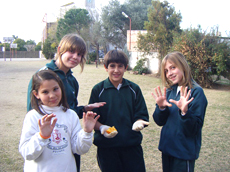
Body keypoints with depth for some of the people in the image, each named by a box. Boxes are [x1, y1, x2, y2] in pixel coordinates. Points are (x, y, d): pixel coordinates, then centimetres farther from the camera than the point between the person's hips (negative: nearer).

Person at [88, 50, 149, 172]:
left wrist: (138, 122, -16)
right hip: (106, 147, -1)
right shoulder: (98, 90, 0)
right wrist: (101, 128, -21)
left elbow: (142, 114, 6)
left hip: (132, 145, 2)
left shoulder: (134, 89, 5)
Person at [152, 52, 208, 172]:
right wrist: (161, 107, -16)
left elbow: (194, 129, -18)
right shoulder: (169, 91, 2)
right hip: (167, 149, 6)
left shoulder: (196, 92, -15)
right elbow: (160, 122, 2)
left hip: (184, 152, -6)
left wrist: (185, 111, -34)